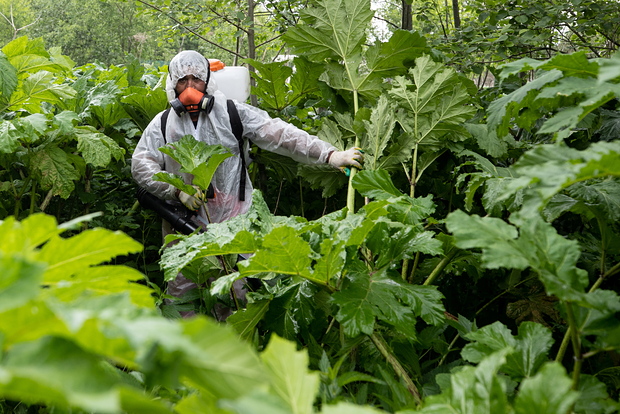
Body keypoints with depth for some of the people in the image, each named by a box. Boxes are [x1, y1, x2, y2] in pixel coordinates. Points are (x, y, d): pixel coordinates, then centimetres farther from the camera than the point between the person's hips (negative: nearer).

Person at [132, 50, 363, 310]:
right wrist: (178, 190, -13)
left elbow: (278, 134, -7)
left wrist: (330, 155, -17)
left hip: (230, 222, -1)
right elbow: (141, 165, 2)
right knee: (180, 291, 6)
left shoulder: (232, 114, 0)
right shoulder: (163, 124, 6)